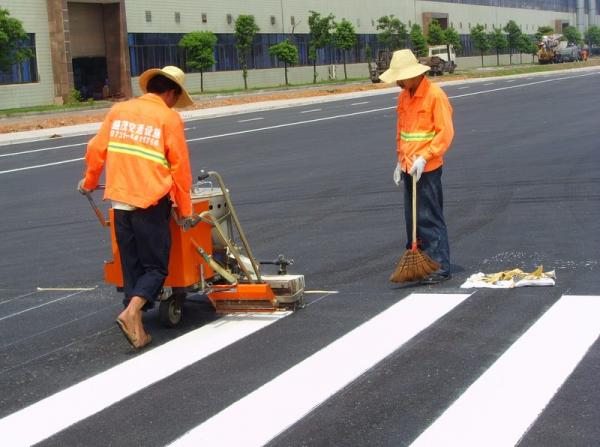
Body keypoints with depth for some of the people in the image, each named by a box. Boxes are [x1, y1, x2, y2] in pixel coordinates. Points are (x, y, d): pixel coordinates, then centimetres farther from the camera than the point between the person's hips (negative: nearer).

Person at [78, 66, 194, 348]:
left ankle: (137, 329, 12)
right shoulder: (169, 118, -4)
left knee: (132, 266, 13)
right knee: (155, 266, 5)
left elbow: (96, 149, 11)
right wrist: (184, 209, 4)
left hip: (120, 200, 5)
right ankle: (131, 312, -16)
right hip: (151, 202, -5)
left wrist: (89, 181, 28)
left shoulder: (119, 110, 9)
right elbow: (180, 167, -4)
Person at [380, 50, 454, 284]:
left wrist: (424, 158, -21)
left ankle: (440, 267, -1)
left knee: (430, 219, -6)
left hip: (428, 169, -8)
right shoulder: (404, 97, 12)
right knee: (413, 219, 12)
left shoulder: (435, 95, -13)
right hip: (409, 169, 8)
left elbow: (446, 133, -16)